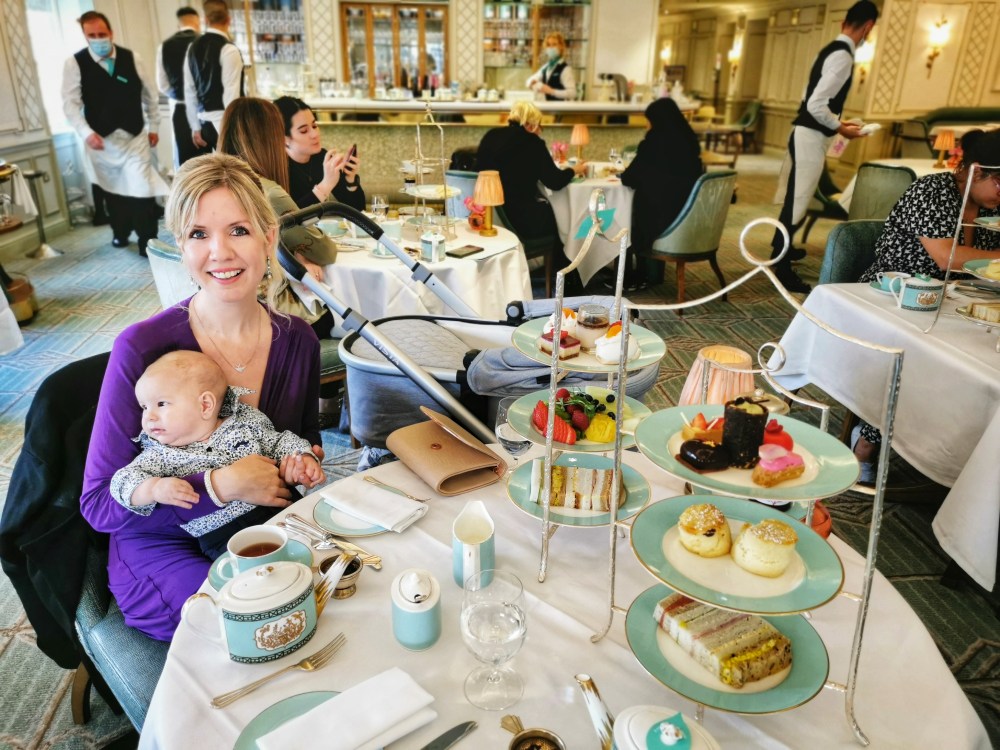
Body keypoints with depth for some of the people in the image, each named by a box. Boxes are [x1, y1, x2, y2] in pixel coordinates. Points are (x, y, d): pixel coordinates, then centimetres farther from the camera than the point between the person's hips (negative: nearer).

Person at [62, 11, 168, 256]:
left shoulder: (131, 59, 0)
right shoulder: (74, 64, -5)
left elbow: (148, 95, 10)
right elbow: (70, 103, -10)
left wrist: (153, 127, 12)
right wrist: (86, 133, -25)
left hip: (135, 136, 0)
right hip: (101, 140, 0)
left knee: (142, 190, -9)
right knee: (112, 190, 13)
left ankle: (148, 243, 0)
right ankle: (120, 232, 35)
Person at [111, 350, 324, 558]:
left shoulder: (246, 424, 9)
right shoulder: (162, 455, 7)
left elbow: (280, 443, 17)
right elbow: (125, 479, -2)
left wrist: (303, 458, -3)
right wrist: (154, 489, -24)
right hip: (223, 531, -2)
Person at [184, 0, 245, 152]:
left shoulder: (193, 48, 12)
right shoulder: (228, 49, -9)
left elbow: (189, 91, 14)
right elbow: (231, 94, -14)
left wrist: (195, 127, 19)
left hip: (205, 122, 7)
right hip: (225, 122, -7)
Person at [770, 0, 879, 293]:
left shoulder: (831, 50, 13)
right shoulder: (843, 56, -17)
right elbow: (816, 105, -23)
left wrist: (836, 121, 25)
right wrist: (841, 128, -10)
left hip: (805, 132, 10)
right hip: (811, 136, -10)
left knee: (795, 198, 21)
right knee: (797, 201, -8)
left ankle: (781, 247, 37)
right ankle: (783, 270, -5)